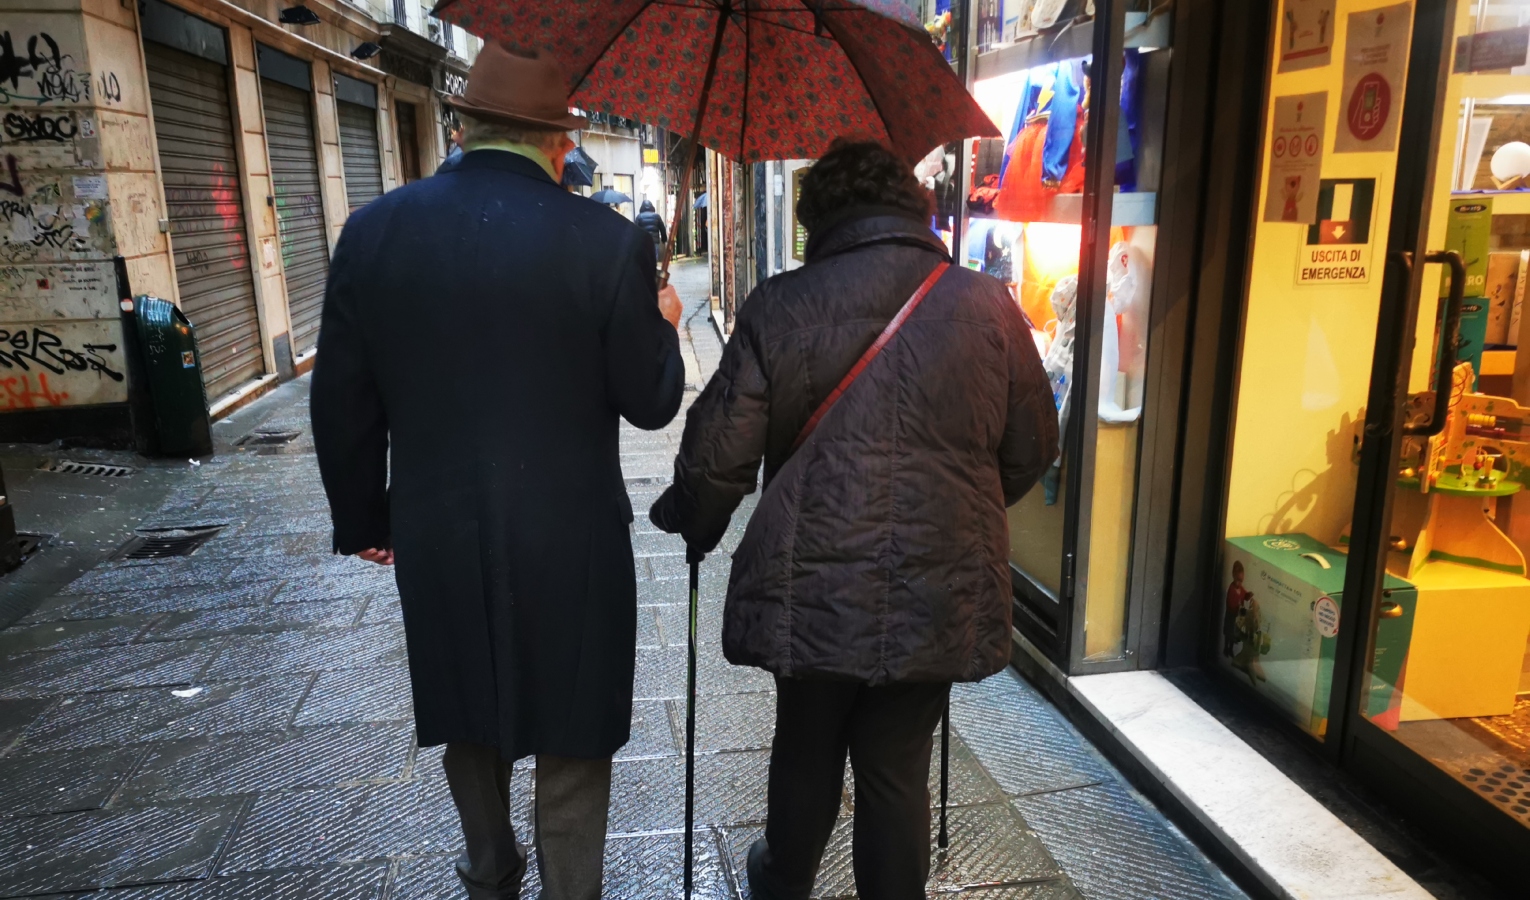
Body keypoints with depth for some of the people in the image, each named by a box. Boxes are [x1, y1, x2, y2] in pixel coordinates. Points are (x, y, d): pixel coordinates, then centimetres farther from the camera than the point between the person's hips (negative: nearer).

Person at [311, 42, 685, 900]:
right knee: (571, 732, 15)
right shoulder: (607, 240, -14)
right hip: (570, 538, -3)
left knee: (467, 712, 25)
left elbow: (343, 403, 1)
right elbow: (650, 402, -8)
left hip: (435, 534, 4)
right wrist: (664, 329, 13)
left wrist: (364, 519, 15)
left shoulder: (374, 230, -4)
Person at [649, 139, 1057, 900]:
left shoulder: (777, 309, -9)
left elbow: (717, 456, -8)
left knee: (805, 753, 22)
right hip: (941, 597, 1)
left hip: (812, 593, 0)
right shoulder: (990, 308, -3)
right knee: (898, 769, 16)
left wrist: (694, 528, 12)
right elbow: (1031, 450, 5)